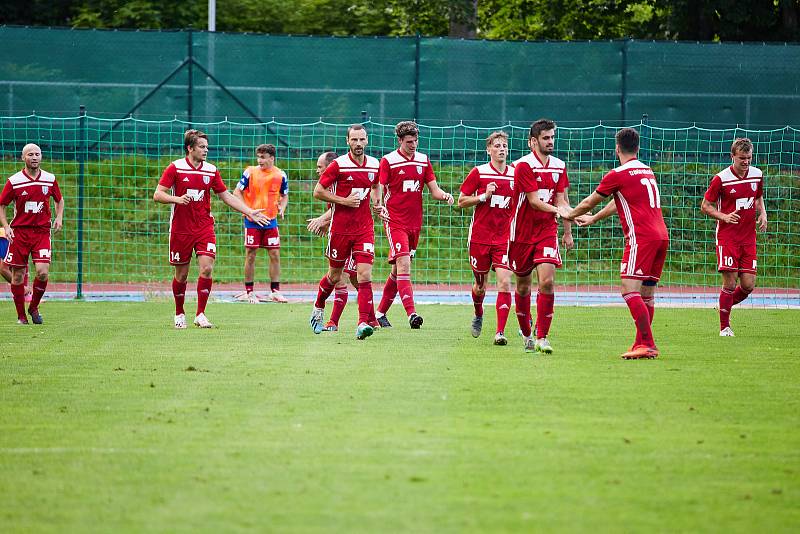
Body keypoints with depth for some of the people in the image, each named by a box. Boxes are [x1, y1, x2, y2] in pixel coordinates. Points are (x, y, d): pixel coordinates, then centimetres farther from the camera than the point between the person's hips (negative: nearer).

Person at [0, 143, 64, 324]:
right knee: (18, 275, 1)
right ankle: (21, 315, 14)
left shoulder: (50, 180, 3)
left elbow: (59, 200, 20)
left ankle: (34, 307, 9)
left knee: (43, 272, -14)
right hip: (19, 232, -1)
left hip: (42, 231, 1)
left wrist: (59, 217, 4)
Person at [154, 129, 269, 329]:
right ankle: (179, 314, 22)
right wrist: (177, 199, -26)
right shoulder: (175, 168, -5)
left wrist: (250, 212, 8)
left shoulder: (211, 170, 6)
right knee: (181, 274, 4)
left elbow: (226, 196, 14)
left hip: (205, 228, 2)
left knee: (206, 268, -13)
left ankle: (200, 315, -5)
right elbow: (158, 195, -8)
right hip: (181, 229, -2)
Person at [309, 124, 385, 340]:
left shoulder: (374, 165, 6)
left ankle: (363, 323, -18)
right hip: (340, 229, -2)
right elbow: (318, 192, -5)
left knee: (365, 275, -12)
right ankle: (318, 309, 38)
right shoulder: (338, 165, -8)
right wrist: (344, 201, -14)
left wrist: (377, 205, 7)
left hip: (364, 229, 2)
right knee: (334, 276, 11)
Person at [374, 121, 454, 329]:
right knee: (403, 265, -18)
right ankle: (411, 314, -26)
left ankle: (381, 312, 23)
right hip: (395, 223, -5)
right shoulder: (388, 161, -4)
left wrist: (444, 195, -12)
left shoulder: (423, 161, 10)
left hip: (415, 223, 5)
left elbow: (434, 189, 10)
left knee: (398, 270, 10)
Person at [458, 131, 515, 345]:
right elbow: (461, 201, 1)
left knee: (504, 282, -14)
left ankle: (500, 332, -15)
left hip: (504, 238, 1)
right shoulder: (478, 172, -2)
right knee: (480, 285, 11)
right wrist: (484, 196, -13)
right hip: (480, 237, -1)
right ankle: (478, 315, 43)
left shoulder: (515, 174, 4)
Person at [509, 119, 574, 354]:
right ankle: (526, 334, 26)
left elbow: (562, 200, 12)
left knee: (547, 281, -14)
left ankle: (542, 337, -12)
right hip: (522, 234, -3)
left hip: (547, 231, 3)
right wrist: (558, 210, -31)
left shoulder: (559, 166, 5)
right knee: (523, 284, 9)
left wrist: (567, 231, 10)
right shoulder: (523, 165, -12)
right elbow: (534, 201, -19)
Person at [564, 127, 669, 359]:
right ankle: (644, 344, 9)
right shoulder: (647, 171, 20)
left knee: (630, 289, -12)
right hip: (661, 236, 8)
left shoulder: (617, 175, -4)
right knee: (646, 293, 10)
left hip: (641, 237, -8)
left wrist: (569, 214, 29)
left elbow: (589, 203, 9)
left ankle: (647, 344, -21)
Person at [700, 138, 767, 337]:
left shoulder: (757, 175, 4)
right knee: (730, 283, -9)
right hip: (727, 236, -4)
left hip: (748, 237, 4)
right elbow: (705, 206, -3)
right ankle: (724, 326, 6)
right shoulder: (721, 179, -10)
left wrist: (762, 214, 2)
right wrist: (724, 217, -18)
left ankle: (727, 305, 28)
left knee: (748, 285, -1)